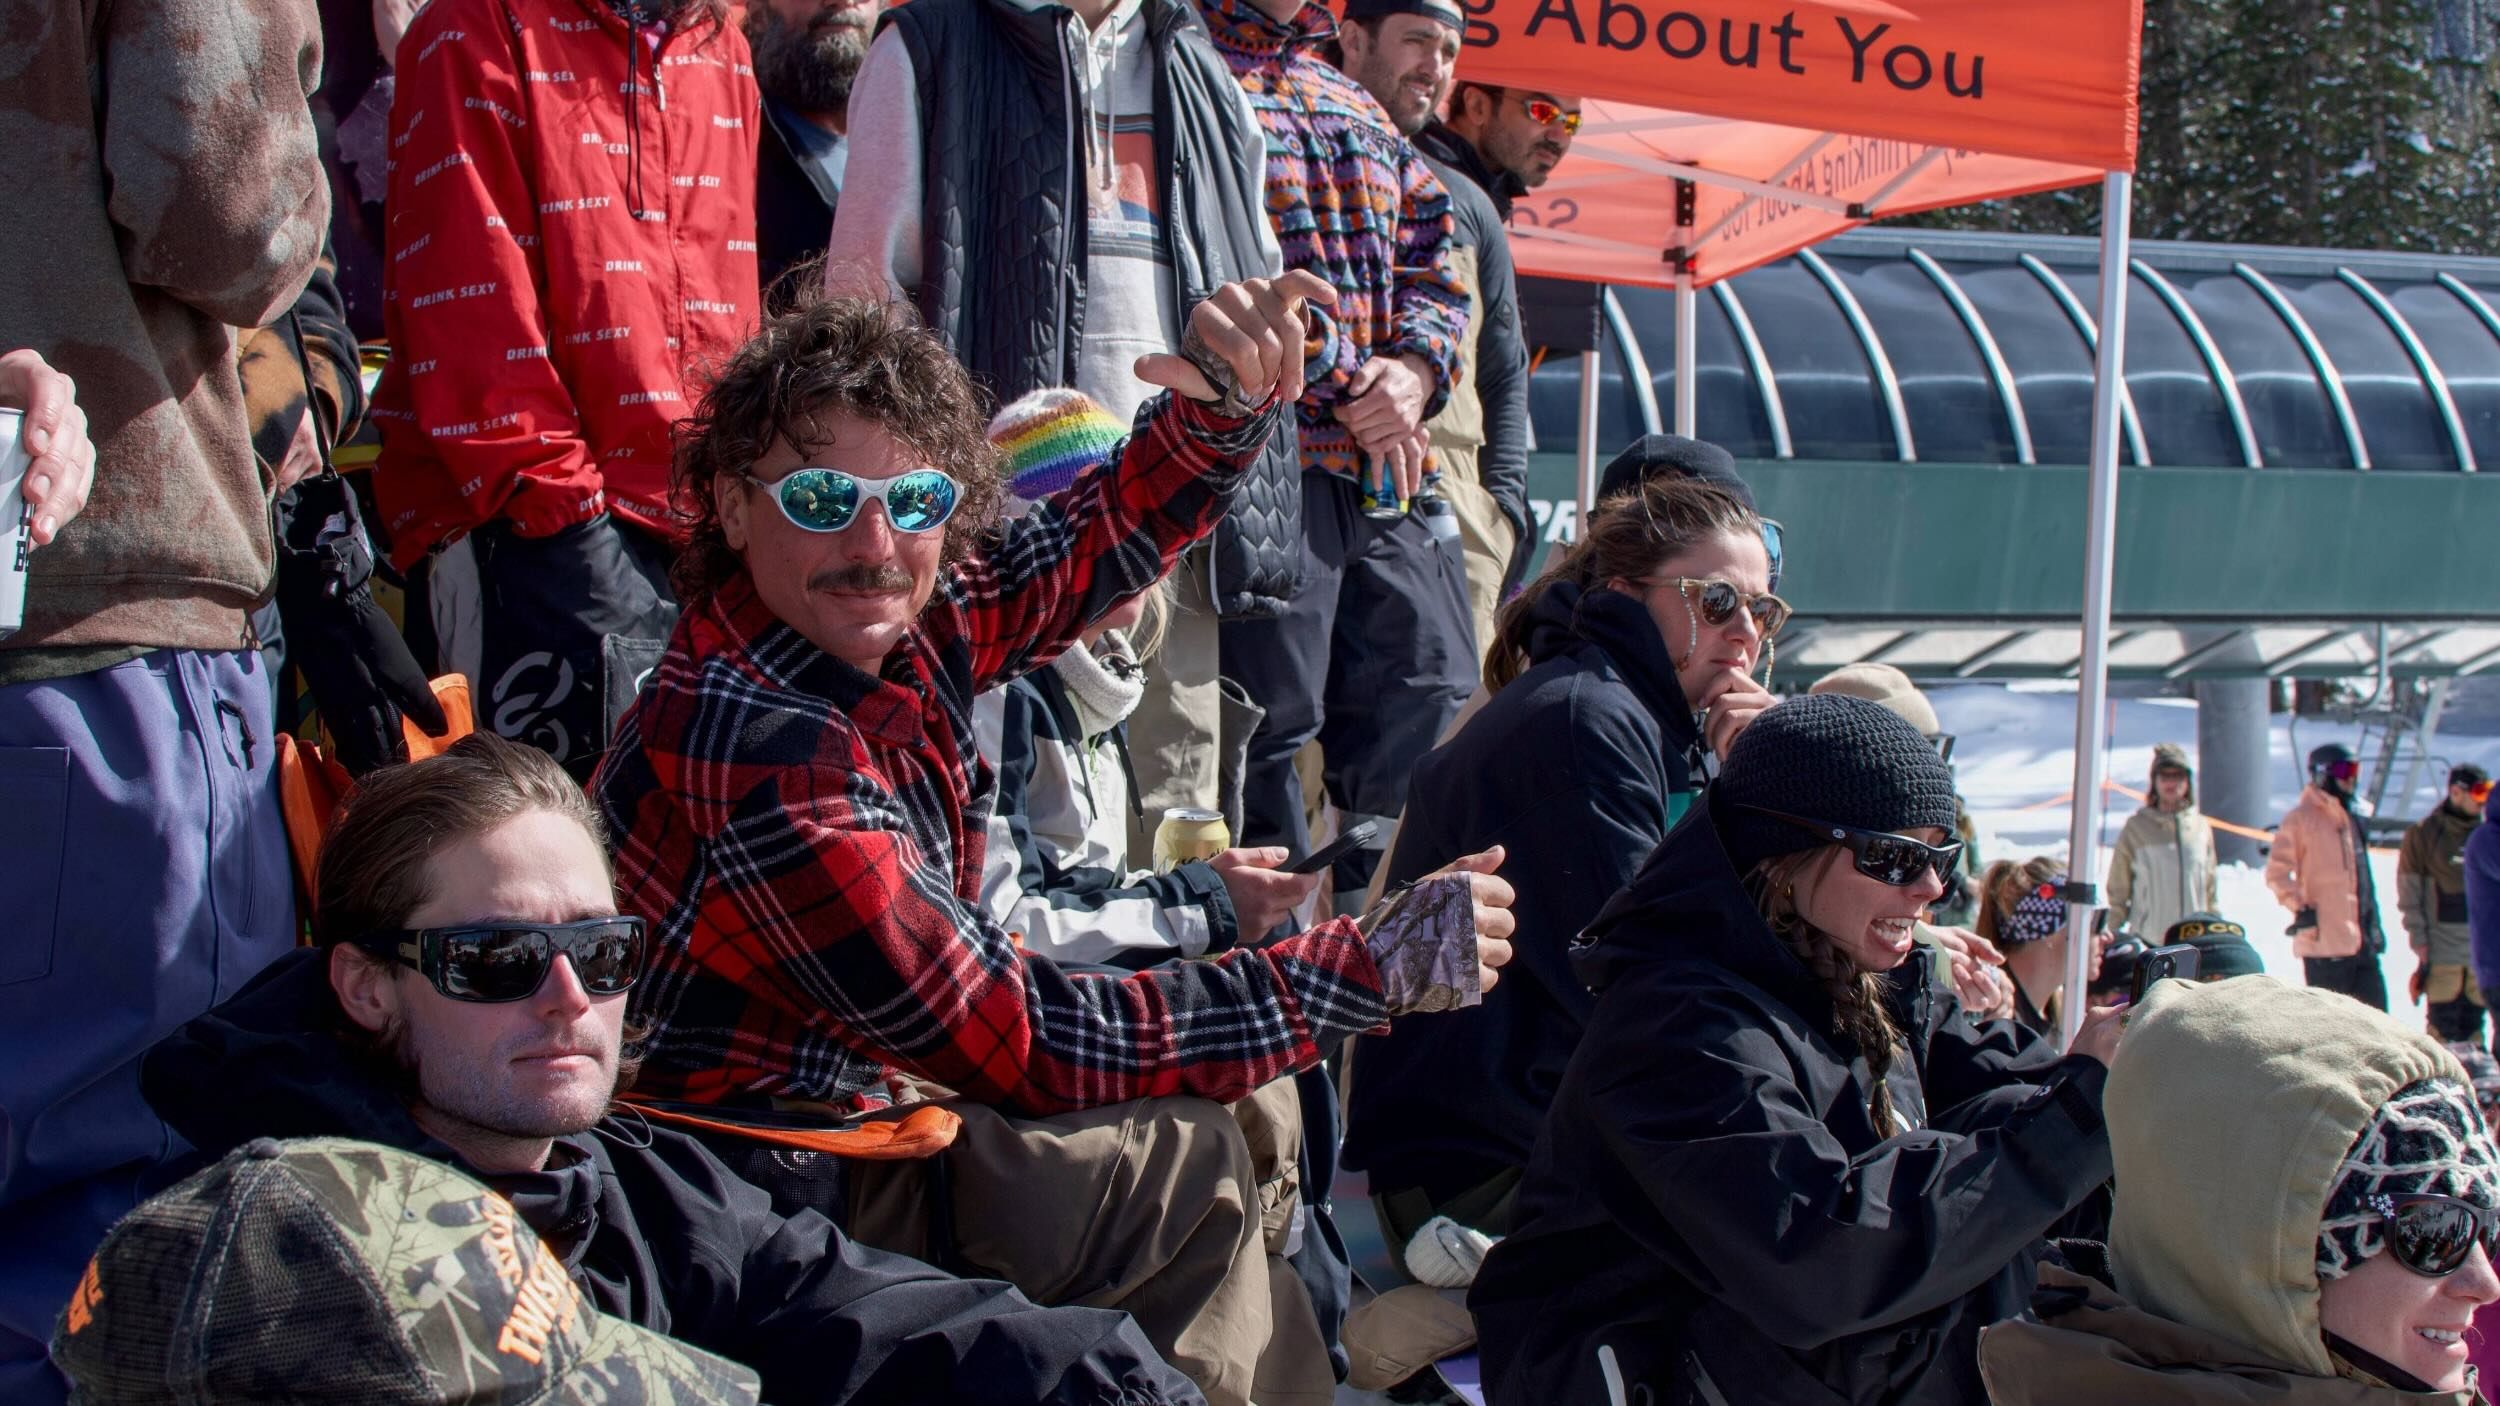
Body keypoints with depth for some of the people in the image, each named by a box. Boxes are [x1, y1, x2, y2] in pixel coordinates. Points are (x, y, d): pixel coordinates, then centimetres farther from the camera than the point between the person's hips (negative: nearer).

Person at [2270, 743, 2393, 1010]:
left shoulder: (2352, 820, 19)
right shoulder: (2301, 819, -7)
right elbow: (2276, 873, -11)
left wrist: (2374, 923, 22)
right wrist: (2300, 907, -17)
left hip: (2361, 942, 8)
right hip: (2323, 941, -8)